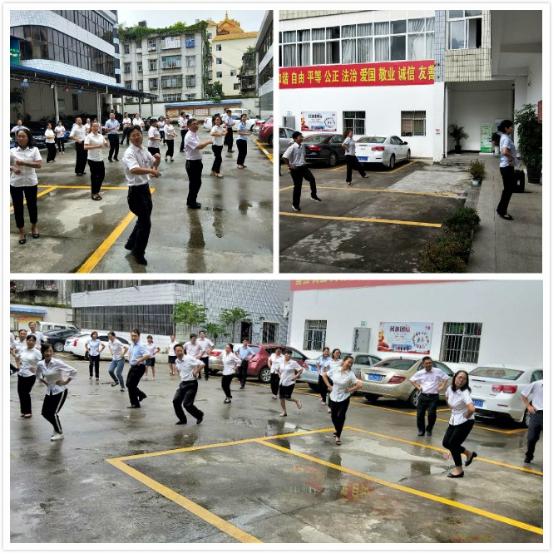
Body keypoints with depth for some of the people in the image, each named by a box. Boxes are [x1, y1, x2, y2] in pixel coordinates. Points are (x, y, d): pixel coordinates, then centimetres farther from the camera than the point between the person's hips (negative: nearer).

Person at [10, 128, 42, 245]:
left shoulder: (34, 150, -4)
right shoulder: (12, 151, -2)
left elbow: (39, 165, -14)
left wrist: (23, 162, -21)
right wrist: (12, 168, -18)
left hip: (30, 182, -1)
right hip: (15, 183, 1)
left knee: (32, 205, 13)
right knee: (18, 207, 6)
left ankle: (34, 227, 36)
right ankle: (21, 232, 19)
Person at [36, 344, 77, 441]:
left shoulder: (57, 363, -20)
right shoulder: (40, 364, -4)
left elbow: (74, 371, -20)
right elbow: (38, 375, 19)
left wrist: (66, 382, -15)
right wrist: (44, 382, 6)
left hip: (60, 391, -6)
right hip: (49, 391, 6)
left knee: (53, 413, -7)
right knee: (45, 413, 7)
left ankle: (60, 433, 14)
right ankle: (57, 428, 33)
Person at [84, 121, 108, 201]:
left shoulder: (100, 136, 7)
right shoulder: (89, 136, -12)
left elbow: (106, 144, 16)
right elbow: (85, 147, -24)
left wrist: (107, 144, -9)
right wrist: (96, 146, -32)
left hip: (100, 159, 7)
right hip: (92, 159, -7)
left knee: (102, 175, 12)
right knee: (94, 176, 0)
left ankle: (96, 191, 29)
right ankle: (94, 193, 11)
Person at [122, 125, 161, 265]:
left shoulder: (144, 151, 7)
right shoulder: (129, 153, -19)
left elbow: (154, 165, 16)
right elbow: (134, 169, -38)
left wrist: (157, 159, -8)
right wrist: (151, 171, -54)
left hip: (145, 188, 8)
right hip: (136, 191, -8)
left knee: (143, 220, 20)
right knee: (146, 223, -4)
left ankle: (131, 244, 40)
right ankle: (138, 253, 13)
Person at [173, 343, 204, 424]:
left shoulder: (189, 358, -17)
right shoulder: (176, 361, 6)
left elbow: (201, 364, -21)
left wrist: (195, 373, -17)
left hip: (192, 384, -7)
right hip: (183, 383, 7)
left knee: (187, 404, -11)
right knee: (176, 401, -1)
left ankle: (199, 415, 15)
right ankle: (182, 420, 14)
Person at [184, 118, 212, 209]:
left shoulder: (195, 134, 12)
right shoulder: (189, 136, -21)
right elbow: (198, 146, -32)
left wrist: (206, 143, 2)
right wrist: (208, 142, -20)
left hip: (197, 162, 10)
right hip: (192, 163, -10)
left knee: (197, 182, 17)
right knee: (194, 183, 0)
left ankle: (192, 201, 30)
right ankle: (191, 203, 14)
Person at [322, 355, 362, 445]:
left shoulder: (351, 374, -16)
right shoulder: (335, 370, -7)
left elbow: (360, 384, -23)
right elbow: (324, 375, 7)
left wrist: (350, 390, -15)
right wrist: (329, 385, 1)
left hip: (344, 399, -3)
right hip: (333, 397, 3)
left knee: (341, 417, 0)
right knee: (334, 416, 14)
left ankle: (338, 436, 12)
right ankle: (337, 430, 41)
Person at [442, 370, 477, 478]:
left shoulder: (464, 393, -25)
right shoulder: (450, 388, -2)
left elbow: (472, 409, -39)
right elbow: (447, 399, 22)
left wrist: (466, 416, -21)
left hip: (464, 422, -8)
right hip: (454, 420, 8)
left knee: (453, 444, -4)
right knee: (446, 443, 8)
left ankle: (459, 470, 16)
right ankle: (469, 454, 29)